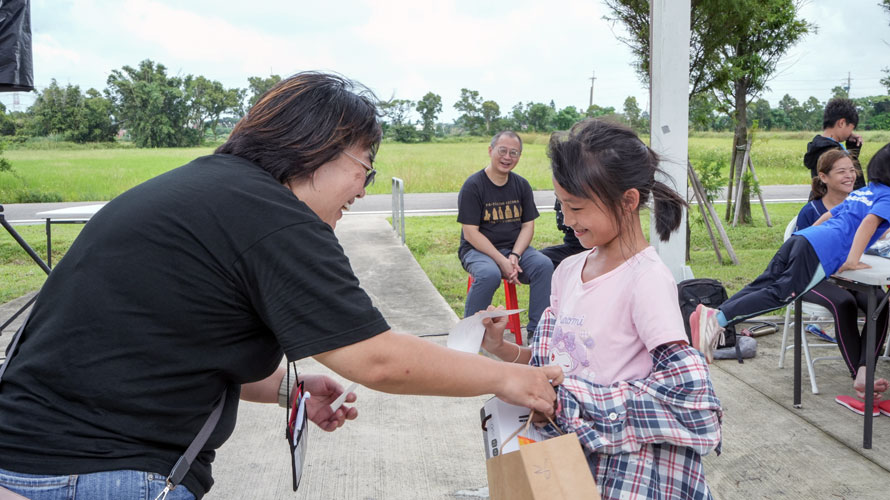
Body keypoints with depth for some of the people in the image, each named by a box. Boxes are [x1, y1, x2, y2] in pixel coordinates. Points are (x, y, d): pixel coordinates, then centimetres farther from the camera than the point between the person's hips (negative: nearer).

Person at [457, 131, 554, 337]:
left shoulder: (522, 185, 8)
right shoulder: (473, 186, -8)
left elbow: (528, 226, 5)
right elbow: (471, 233, -13)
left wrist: (515, 256, -14)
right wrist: (501, 261, -21)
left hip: (515, 248, 5)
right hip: (478, 249, -4)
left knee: (544, 265, -23)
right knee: (489, 274, -36)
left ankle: (536, 330, -14)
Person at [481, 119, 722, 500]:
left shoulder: (647, 279, -17)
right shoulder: (568, 270, 4)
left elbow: (689, 391, -21)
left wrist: (577, 400, -21)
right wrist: (502, 348, -6)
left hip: (618, 468, -6)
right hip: (563, 444, 6)